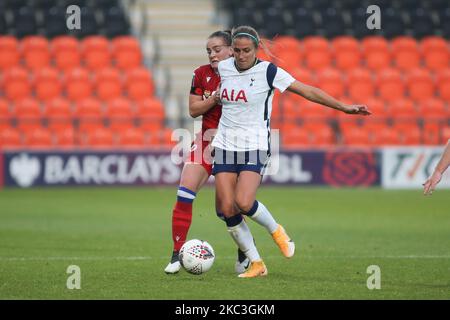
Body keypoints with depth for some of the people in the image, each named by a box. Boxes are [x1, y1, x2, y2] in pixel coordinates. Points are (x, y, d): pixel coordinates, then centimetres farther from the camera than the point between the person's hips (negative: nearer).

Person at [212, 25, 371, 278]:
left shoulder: (268, 72, -9)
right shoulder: (223, 67, 4)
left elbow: (307, 91, -7)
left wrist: (344, 107, -9)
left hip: (255, 147, -5)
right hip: (225, 144, 5)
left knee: (243, 202, -24)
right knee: (227, 209, -6)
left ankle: (276, 230, 9)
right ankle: (256, 264, 8)